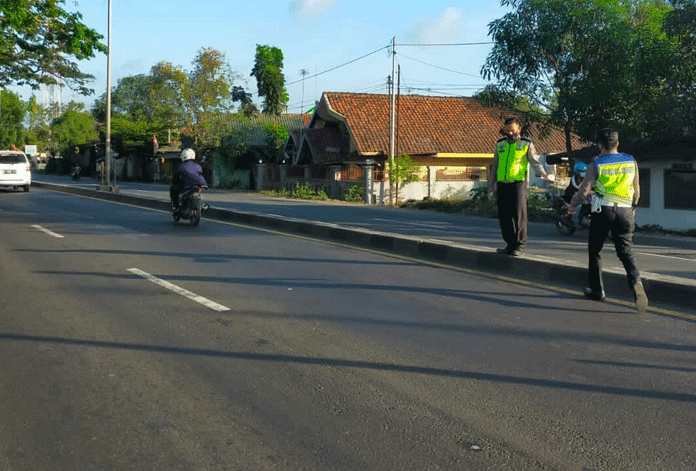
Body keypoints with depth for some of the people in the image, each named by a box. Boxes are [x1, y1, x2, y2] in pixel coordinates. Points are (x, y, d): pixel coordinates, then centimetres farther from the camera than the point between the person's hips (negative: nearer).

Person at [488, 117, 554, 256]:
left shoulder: (526, 144, 7)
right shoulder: (500, 144, 18)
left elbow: (535, 162, 1)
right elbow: (495, 166, 23)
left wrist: (544, 175, -17)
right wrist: (491, 185, 20)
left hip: (518, 183, -5)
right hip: (502, 185, 5)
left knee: (518, 215, -8)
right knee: (504, 216, 5)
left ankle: (520, 246, -1)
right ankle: (510, 245, 15)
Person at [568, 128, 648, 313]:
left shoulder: (596, 164, -3)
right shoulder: (631, 161, 7)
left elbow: (584, 190, -4)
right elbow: (636, 190, 15)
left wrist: (572, 205, 13)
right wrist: (633, 207, 32)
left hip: (603, 210, -2)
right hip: (625, 211, 2)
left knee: (594, 250, 14)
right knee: (626, 252, 1)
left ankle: (597, 289, 20)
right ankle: (635, 280, -26)